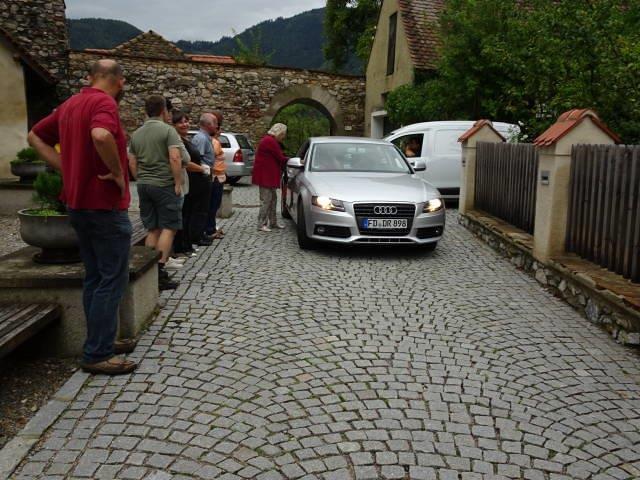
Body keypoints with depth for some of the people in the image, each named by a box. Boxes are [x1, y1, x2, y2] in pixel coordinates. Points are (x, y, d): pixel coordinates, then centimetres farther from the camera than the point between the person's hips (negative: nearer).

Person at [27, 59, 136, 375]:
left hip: (78, 203, 9)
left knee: (94, 277, 15)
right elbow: (101, 136, -35)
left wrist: (68, 168, 9)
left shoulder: (70, 104, 13)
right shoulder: (104, 102, -14)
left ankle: (101, 341, 25)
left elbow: (35, 137, 20)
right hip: (105, 205, -9)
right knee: (112, 280, -2)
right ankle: (97, 355, 2)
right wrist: (117, 172, -19)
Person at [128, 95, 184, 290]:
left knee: (152, 229, 11)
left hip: (144, 186, 6)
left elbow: (132, 162, 12)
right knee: (168, 228, -3)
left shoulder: (137, 134, 11)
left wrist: (141, 180, 19)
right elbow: (175, 158, -19)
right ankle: (160, 271, -11)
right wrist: (178, 183, -14)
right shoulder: (168, 130, -8)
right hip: (165, 185, -6)